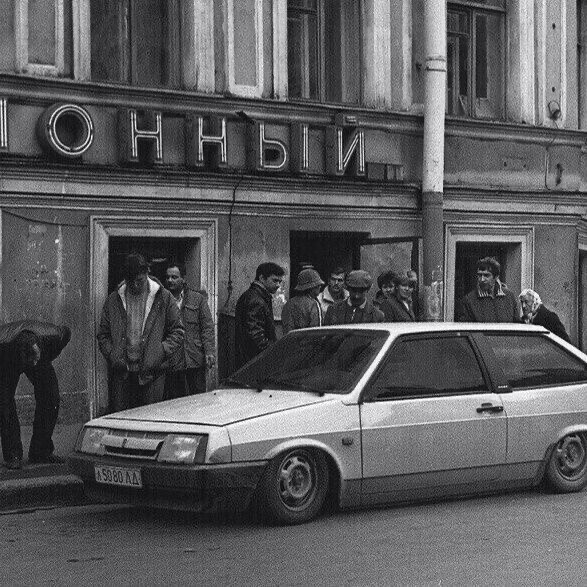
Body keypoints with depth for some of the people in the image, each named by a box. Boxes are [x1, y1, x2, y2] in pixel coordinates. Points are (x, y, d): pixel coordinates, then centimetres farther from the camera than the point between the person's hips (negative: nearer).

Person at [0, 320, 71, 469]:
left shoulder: (52, 336, -38)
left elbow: (66, 332, -14)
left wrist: (49, 358, -8)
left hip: (43, 361, 2)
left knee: (51, 398, -10)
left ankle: (41, 451, 3)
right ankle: (12, 456, -9)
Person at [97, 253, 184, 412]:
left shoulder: (164, 298, 3)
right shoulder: (113, 300, 10)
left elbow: (177, 333, 4)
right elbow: (103, 335, 13)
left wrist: (160, 353, -10)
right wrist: (112, 356, -5)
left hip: (152, 374, -2)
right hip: (121, 373, 2)